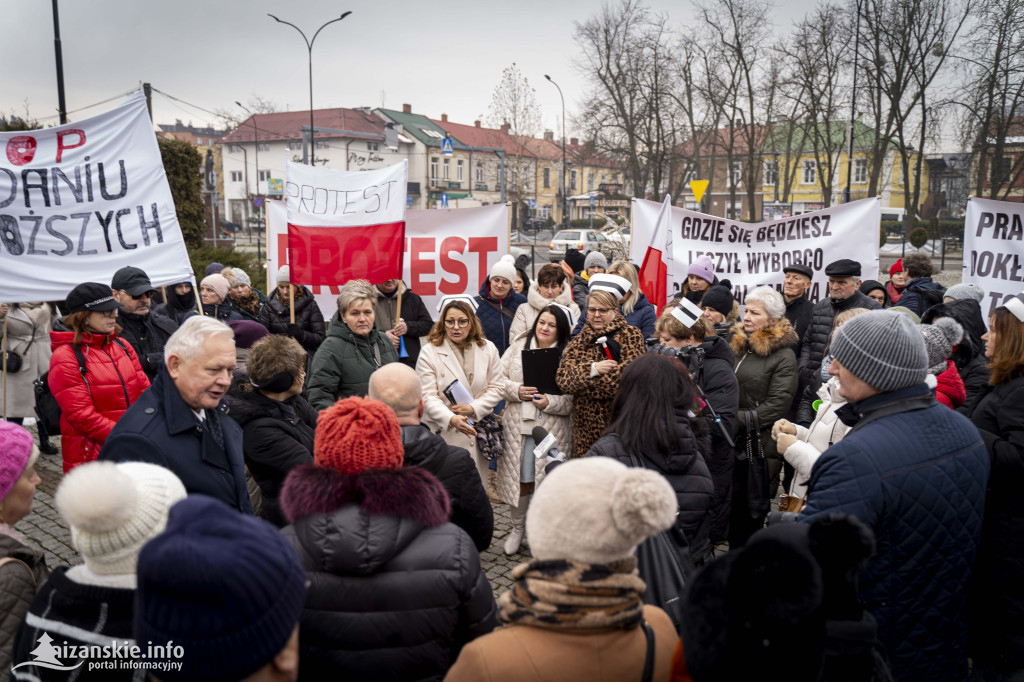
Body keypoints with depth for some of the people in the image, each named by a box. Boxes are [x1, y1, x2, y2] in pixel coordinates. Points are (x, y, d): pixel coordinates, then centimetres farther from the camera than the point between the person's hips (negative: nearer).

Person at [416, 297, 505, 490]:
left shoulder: (488, 349, 7)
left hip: (478, 431, 3)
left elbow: (496, 388, 7)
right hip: (443, 433, -3)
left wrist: (474, 408, -10)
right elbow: (428, 397, -10)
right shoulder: (429, 353, -4)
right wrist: (451, 419, -27)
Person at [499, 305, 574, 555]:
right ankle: (518, 528, 32)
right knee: (518, 478, 11)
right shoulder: (519, 346, 6)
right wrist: (516, 391, -11)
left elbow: (575, 397, -7)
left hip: (553, 428, -2)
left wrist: (550, 402, -19)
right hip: (518, 424, 3)